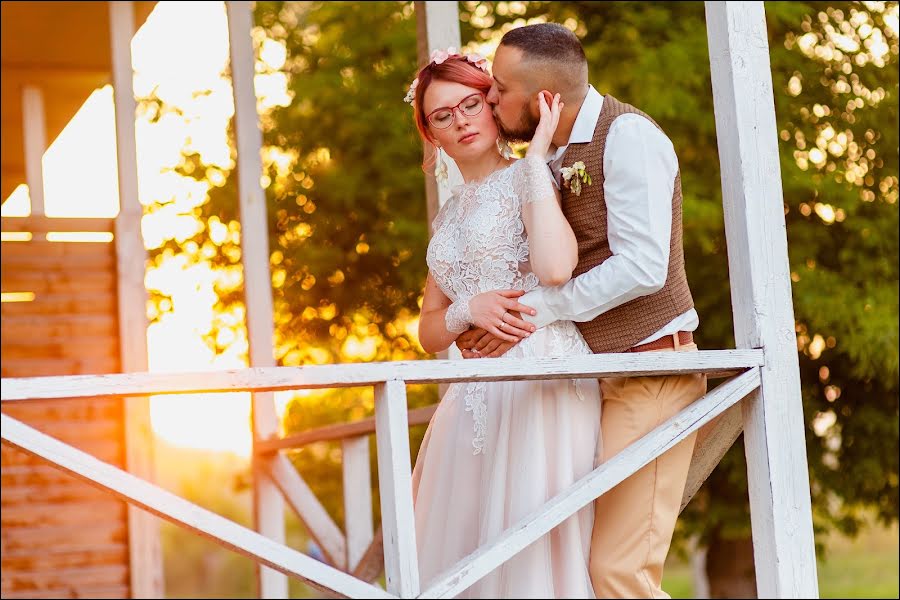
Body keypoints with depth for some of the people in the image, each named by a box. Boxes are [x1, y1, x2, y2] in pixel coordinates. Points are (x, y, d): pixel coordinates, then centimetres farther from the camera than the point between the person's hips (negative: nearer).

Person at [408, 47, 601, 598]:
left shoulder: (526, 179, -1)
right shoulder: (450, 215, 18)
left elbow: (555, 268, -22)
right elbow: (430, 332, 19)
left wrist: (536, 154, -16)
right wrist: (466, 312, -5)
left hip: (542, 386, -7)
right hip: (475, 401, 7)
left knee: (535, 555, -9)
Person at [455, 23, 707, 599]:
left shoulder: (626, 135, -13)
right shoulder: (558, 155, 13)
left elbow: (641, 267, -20)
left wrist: (535, 310, -14)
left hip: (647, 373, -8)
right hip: (600, 374, 9)